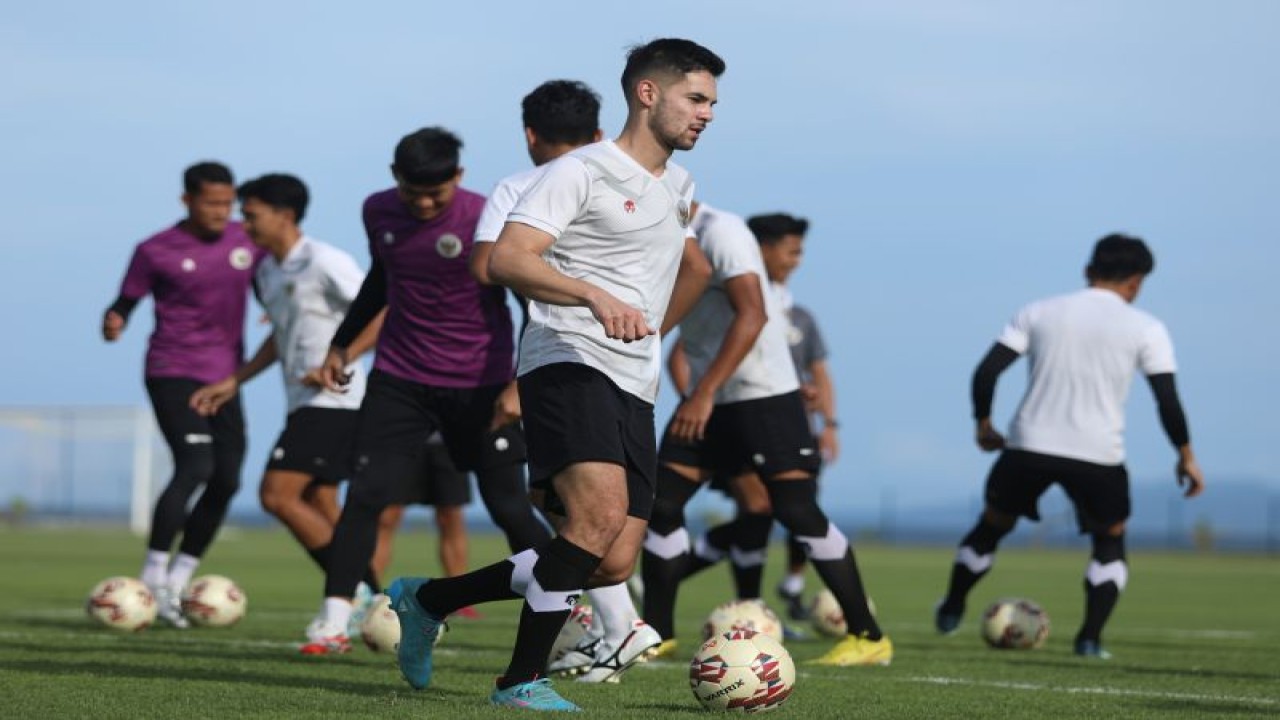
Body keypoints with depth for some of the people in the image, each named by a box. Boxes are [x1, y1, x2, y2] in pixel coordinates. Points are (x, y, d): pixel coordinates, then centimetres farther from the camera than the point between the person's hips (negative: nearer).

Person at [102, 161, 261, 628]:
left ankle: (177, 583, 14)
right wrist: (113, 323, -23)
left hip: (224, 377, 6)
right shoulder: (156, 252, -6)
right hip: (173, 373, -6)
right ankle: (152, 579, -14)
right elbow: (126, 304, 0)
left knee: (226, 481, 1)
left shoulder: (246, 242, 5)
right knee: (195, 466, -21)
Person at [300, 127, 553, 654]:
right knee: (365, 494, -10)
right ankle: (332, 624, -8)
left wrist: (519, 385, -16)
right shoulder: (379, 213, 1)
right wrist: (341, 344, 22)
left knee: (509, 507, 1)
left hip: (480, 387, -3)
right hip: (400, 378, 3)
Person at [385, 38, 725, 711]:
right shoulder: (581, 171, -5)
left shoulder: (682, 188, 21)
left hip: (633, 390, 8)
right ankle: (522, 681, -18)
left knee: (614, 563, -1)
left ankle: (428, 599, 17)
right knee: (601, 516, -28)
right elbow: (506, 259, -18)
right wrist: (596, 297, -31)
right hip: (568, 365, -8)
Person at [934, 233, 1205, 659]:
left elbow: (987, 372, 1)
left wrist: (983, 425, 15)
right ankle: (1090, 638, 5)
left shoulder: (1039, 313, 6)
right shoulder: (1145, 329, 0)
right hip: (1098, 456, -2)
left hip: (1028, 447, 2)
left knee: (992, 525, 24)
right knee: (1110, 541, 19)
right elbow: (1168, 401, -5)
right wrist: (1186, 457, 7)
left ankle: (951, 611, 38)